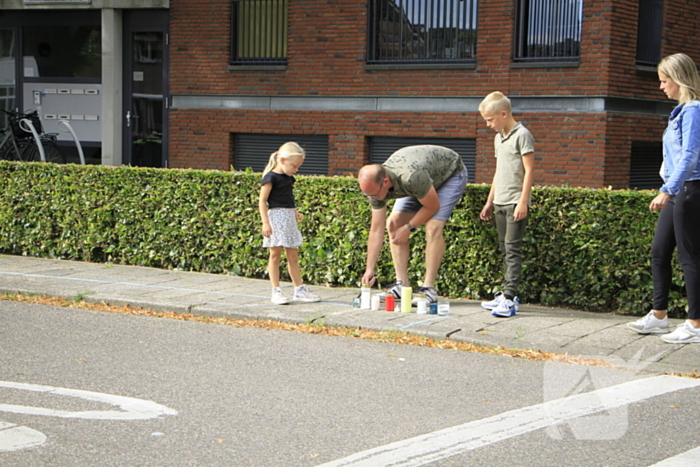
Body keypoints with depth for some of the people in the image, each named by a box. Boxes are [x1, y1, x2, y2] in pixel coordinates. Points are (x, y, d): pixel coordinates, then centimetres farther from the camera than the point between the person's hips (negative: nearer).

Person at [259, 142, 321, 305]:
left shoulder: (289, 178, 12)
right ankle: (276, 291, 2)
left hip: (289, 218, 8)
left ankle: (299, 289, 15)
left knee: (293, 255, 10)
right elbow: (263, 200, -13)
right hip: (275, 216, -8)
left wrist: (294, 212, 9)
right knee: (275, 254, -2)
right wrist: (265, 223, -19)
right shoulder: (271, 177, -12)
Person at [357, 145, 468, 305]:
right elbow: (376, 230, -15)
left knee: (433, 227, -24)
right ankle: (402, 285, -2)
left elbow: (433, 206, -26)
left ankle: (428, 288, -19)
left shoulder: (411, 178, -44)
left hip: (451, 173, -7)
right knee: (394, 224, -6)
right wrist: (370, 269, -17)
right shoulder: (375, 184, -22)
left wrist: (407, 228, -17)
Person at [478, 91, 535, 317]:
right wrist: (489, 201, 22)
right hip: (500, 203, 9)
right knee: (504, 249, 10)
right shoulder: (498, 138, 16)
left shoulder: (522, 135, -9)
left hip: (515, 203, -8)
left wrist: (523, 202, -17)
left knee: (512, 248, -11)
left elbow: (529, 170, -13)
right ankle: (508, 295, 14)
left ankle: (509, 298, -15)